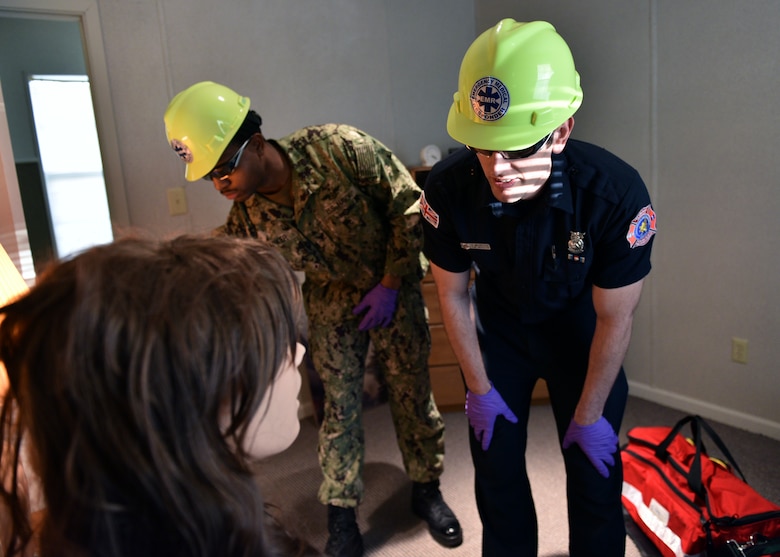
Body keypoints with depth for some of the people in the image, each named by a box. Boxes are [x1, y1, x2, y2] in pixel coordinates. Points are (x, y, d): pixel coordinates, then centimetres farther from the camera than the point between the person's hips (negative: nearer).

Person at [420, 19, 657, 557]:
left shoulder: (616, 192, -32)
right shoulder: (449, 189, -28)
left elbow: (614, 319, -18)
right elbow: (454, 294, -11)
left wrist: (589, 414, -9)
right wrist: (480, 389, -3)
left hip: (578, 325, -1)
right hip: (499, 323, 1)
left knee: (594, 467, 5)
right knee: (495, 462, 9)